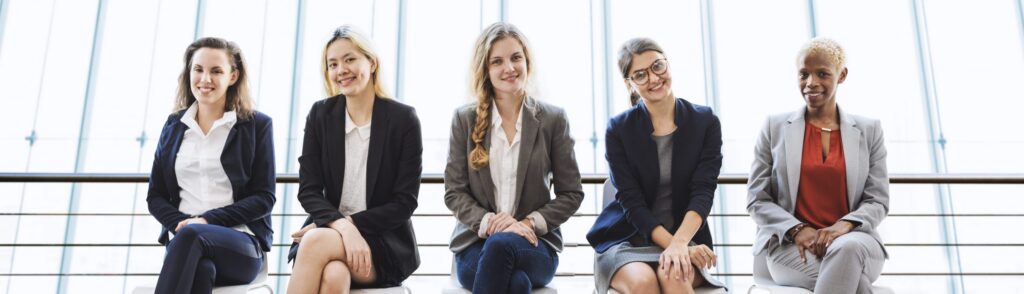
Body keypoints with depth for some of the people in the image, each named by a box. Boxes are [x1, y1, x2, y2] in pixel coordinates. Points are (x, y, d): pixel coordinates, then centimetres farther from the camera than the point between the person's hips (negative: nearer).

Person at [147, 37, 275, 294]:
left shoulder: (257, 125, 5)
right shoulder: (173, 125, 16)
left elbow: (264, 198, 0)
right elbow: (155, 196, 16)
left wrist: (208, 220, -12)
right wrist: (180, 223, -6)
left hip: (242, 245, -2)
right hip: (183, 238, 2)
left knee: (192, 236, -37)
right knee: (200, 269, -35)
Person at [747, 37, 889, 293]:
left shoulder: (868, 130, 11)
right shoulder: (775, 127, 8)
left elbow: (878, 201, 6)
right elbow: (757, 200, 4)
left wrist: (845, 225, -16)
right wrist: (797, 230, -14)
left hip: (855, 244, 2)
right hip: (790, 245, -1)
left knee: (848, 248, -37)